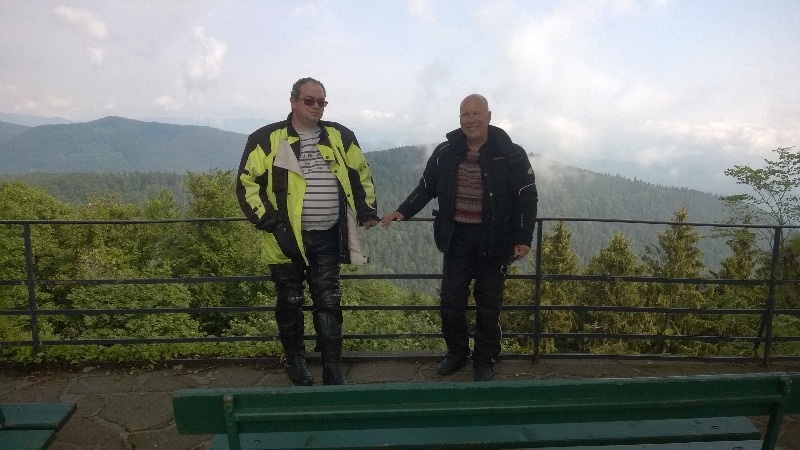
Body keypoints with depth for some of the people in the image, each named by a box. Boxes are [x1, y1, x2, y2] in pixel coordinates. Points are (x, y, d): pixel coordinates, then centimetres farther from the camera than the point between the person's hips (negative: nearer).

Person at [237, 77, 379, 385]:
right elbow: (247, 183, -4)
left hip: (328, 238, 2)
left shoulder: (340, 137, 7)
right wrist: (266, 219, -11)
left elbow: (361, 174, 17)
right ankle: (295, 361, 32)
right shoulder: (268, 139, -2)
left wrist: (367, 210, 11)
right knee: (290, 302, 12)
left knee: (329, 303, 6)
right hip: (287, 239, -2)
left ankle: (333, 370, 17)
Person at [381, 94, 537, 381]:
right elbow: (426, 188, 13)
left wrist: (523, 238, -12)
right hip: (457, 236, 3)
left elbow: (527, 197, -5)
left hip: (493, 239, -2)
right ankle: (456, 353, 29)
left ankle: (485, 361, 26)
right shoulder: (445, 153, 2)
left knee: (488, 303, 8)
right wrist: (403, 212, 1)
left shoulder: (509, 154, -7)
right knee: (450, 300, 6)